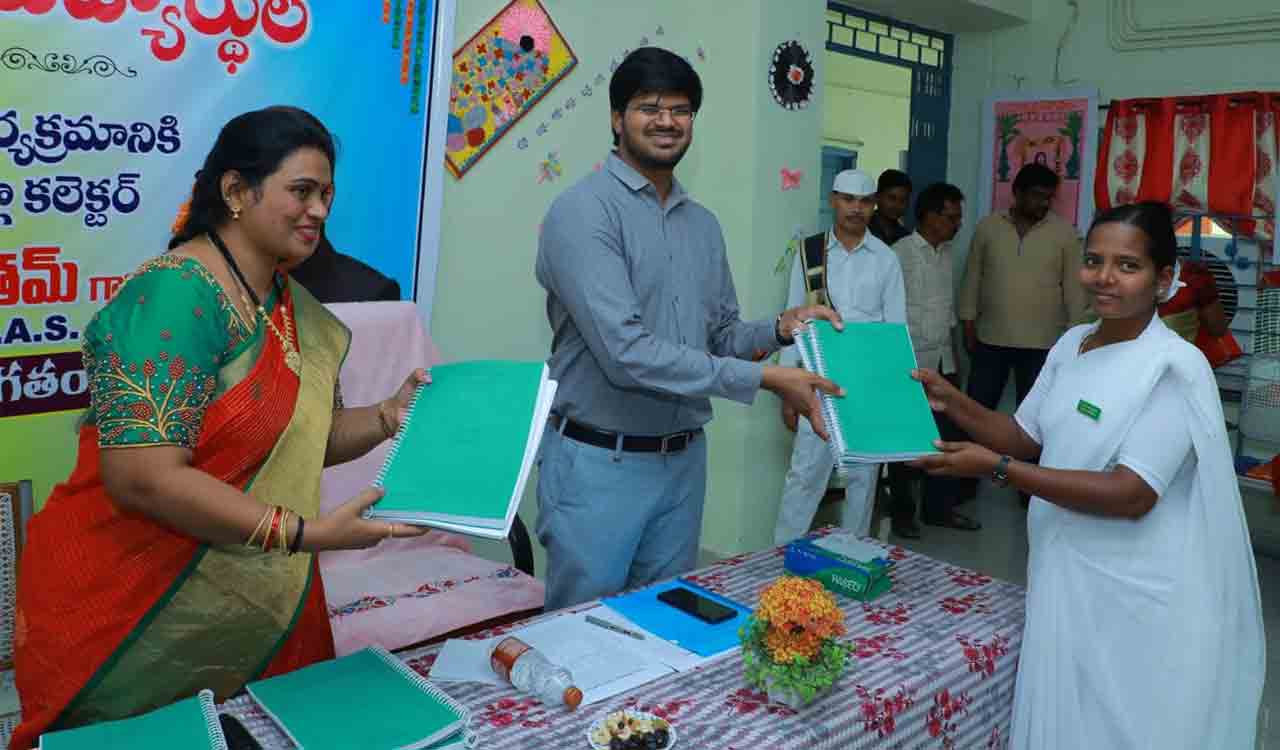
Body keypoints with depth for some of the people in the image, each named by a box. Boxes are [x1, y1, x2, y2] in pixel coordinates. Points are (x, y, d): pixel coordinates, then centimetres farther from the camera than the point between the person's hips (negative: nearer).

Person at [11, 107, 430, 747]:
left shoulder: (291, 304, 4)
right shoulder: (176, 293, -20)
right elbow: (142, 477, -27)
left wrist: (388, 417, -6)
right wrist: (308, 533, -27)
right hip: (133, 615, -7)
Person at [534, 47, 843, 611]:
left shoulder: (704, 225, 9)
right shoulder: (584, 210, -14)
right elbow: (625, 352, -24)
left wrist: (780, 330, -9)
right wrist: (764, 379, -23)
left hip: (683, 460, 7)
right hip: (598, 463, -6)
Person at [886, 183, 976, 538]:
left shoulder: (947, 253, 11)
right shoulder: (900, 253, -11)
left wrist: (954, 354, 16)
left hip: (943, 361, 7)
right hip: (912, 361, -7)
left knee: (950, 434, 8)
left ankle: (939, 507, 21)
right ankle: (902, 512, 14)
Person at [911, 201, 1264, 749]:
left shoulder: (1174, 368, -20)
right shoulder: (1071, 344, 3)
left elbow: (1131, 495, -25)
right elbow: (1027, 438, 9)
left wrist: (996, 469, -27)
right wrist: (952, 401, -7)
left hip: (1132, 596, -6)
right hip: (1064, 572, 7)